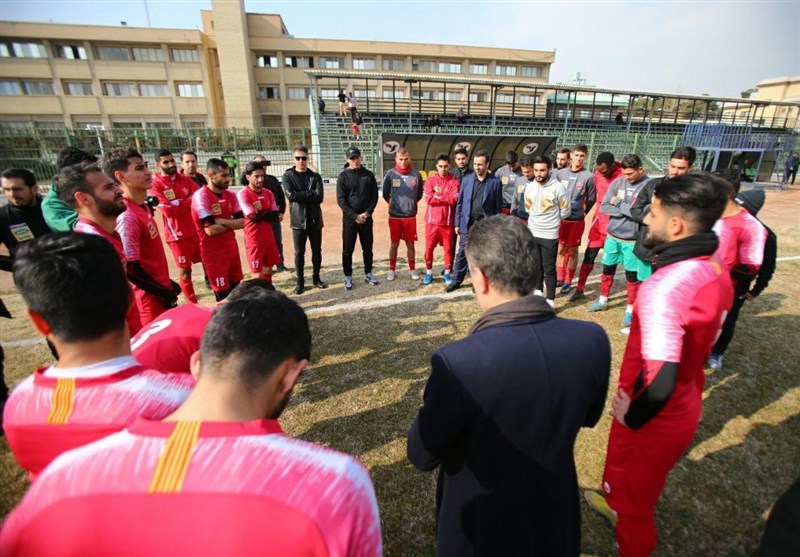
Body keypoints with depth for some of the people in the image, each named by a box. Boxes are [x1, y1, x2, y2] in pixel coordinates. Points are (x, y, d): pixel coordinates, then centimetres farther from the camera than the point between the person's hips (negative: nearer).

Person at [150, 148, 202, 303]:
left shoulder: (185, 179, 9)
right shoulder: (155, 184, -7)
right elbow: (168, 210, -16)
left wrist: (178, 203, -12)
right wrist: (188, 202, -6)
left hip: (195, 229, 5)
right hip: (177, 233, -5)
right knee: (184, 270, 4)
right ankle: (193, 303, 17)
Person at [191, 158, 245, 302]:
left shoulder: (230, 195, 5)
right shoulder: (200, 196, -15)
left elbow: (242, 222, -2)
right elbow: (211, 230, -22)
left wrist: (221, 221, -16)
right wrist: (231, 223, -7)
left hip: (232, 248, 7)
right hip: (213, 253, -6)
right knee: (223, 296, 1)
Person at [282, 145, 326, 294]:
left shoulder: (315, 176, 5)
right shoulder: (288, 176, 2)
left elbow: (319, 197, -9)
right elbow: (290, 195, -15)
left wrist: (300, 195, -13)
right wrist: (310, 194, -12)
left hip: (315, 219, 2)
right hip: (298, 220, -2)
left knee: (317, 251, 10)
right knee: (299, 252, 5)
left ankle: (317, 278, 25)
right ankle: (300, 281, 17)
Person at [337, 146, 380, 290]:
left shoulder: (369, 175, 6)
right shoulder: (343, 176, -1)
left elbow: (374, 196, 4)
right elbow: (341, 200, -8)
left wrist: (367, 213, -10)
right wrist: (355, 216, -15)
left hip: (366, 218, 2)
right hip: (349, 219, -2)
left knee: (368, 248, 11)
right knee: (348, 249, 3)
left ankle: (368, 274, 25)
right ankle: (348, 277, 15)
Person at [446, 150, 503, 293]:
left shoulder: (495, 182, -3)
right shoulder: (466, 179, 3)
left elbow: (498, 207, 0)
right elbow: (460, 203, 5)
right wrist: (457, 223, 2)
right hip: (467, 223, 2)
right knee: (462, 253, 5)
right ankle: (456, 281, 18)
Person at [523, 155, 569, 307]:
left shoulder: (557, 187, -13)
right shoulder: (529, 187, 2)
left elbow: (565, 211, -4)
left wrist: (551, 220, 3)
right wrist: (536, 219, 9)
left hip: (549, 235, -5)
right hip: (532, 233, 5)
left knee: (549, 268, 1)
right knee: (536, 265, 18)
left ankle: (550, 300, 10)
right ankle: (538, 291, 35)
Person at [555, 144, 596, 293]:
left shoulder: (589, 176, -8)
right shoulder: (560, 173, -1)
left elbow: (591, 199, 0)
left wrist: (581, 213, 8)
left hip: (577, 220, -3)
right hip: (560, 218, 3)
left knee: (572, 251, 7)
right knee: (561, 249, 12)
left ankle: (568, 281, 18)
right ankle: (560, 278, 26)